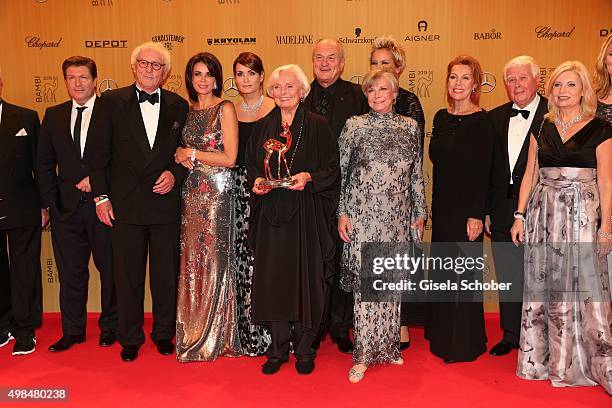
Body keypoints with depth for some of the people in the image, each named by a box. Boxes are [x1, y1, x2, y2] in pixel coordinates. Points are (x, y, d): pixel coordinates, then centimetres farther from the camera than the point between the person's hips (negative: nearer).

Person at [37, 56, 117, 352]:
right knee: (70, 272, 11)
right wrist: (50, 201, 3)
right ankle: (72, 331, 25)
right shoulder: (53, 115, 11)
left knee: (110, 270, 8)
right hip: (67, 206, 4)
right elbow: (45, 162, 11)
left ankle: (109, 327, 24)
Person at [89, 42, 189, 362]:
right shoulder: (112, 102, 2)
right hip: (125, 204, -1)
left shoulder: (179, 106, 6)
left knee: (166, 273, 9)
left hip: (166, 202, 1)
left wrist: (175, 174, -7)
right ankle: (129, 338, 23)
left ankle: (164, 333, 26)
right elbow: (98, 153, 1)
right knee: (127, 275, 8)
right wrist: (101, 196, -3)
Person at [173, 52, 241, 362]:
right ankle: (193, 333, 19)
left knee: (214, 258, -2)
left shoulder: (225, 109, -4)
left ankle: (216, 336, 11)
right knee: (191, 258, 6)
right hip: (191, 192, 6)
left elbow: (229, 158, -11)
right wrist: (180, 157, -3)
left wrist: (191, 153, -6)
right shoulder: (188, 111, 14)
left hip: (217, 192, -5)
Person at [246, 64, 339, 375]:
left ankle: (304, 350, 16)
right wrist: (256, 181, -5)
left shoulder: (317, 126, 1)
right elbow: (250, 166, 16)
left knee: (305, 276, 1)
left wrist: (309, 177, -17)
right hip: (270, 213, 3)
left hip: (306, 214, -3)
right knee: (272, 278, 4)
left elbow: (332, 169, -1)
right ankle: (278, 349, 17)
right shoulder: (262, 127, 11)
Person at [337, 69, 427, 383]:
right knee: (364, 279, -3)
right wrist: (342, 213, -3)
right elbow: (341, 171, 2)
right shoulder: (354, 125, 2)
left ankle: (389, 346, 23)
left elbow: (417, 173, 13)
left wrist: (420, 212, 12)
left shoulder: (409, 126, 9)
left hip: (398, 216, 3)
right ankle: (364, 354, 6)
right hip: (362, 214, -3)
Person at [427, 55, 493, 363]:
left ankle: (464, 342, 18)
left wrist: (476, 215, -17)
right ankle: (442, 333, 33)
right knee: (442, 270, 16)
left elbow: (483, 172, -13)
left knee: (462, 273, 2)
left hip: (466, 207, -7)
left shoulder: (482, 121, -9)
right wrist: (434, 206, 7)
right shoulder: (441, 118, 9)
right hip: (442, 205, 7)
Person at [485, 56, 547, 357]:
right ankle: (511, 335, 30)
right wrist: (486, 210, 7)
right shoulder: (495, 117, 9)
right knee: (507, 276, 14)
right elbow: (487, 167, 9)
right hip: (503, 210, 5)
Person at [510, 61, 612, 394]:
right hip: (543, 214, 3)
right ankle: (546, 357, 22)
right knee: (544, 286, 8)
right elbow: (530, 174, 10)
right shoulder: (541, 127, 9)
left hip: (582, 215, -3)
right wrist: (520, 215, 5)